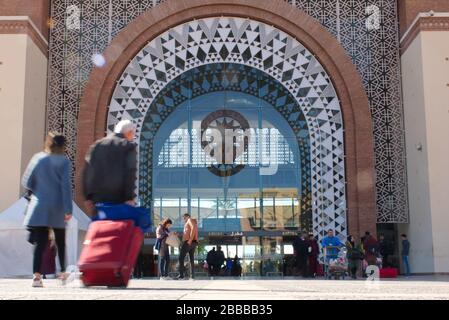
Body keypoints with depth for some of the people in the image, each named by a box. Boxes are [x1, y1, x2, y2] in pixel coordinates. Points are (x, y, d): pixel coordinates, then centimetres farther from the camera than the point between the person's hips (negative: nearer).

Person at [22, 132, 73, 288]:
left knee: (40, 243, 1)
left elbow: (26, 182, 3)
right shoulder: (64, 161, -5)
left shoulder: (38, 158, 2)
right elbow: (66, 185, -11)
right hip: (58, 207, -1)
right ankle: (63, 272, 24)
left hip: (39, 206, 1)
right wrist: (68, 209, -10)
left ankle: (37, 275, -10)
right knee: (60, 242, 15)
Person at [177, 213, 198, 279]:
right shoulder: (194, 222, 29)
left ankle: (181, 274, -18)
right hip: (193, 243, 9)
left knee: (181, 257, -10)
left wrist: (190, 240, -21)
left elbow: (193, 228, -17)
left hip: (188, 242, -9)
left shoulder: (190, 220, 1)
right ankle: (192, 276, 0)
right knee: (192, 259, 5)